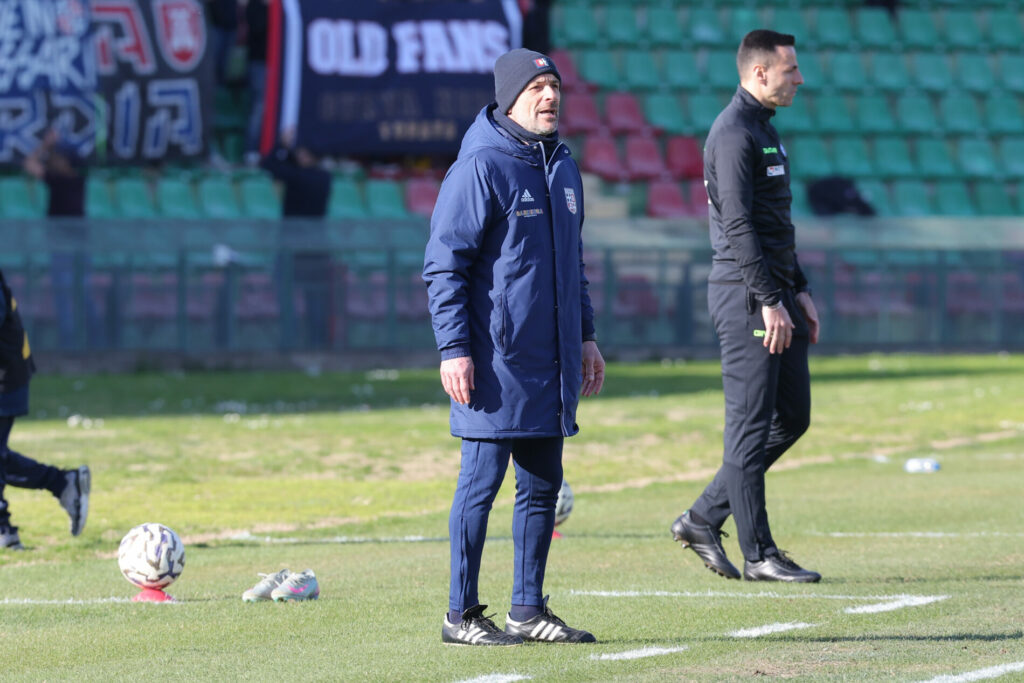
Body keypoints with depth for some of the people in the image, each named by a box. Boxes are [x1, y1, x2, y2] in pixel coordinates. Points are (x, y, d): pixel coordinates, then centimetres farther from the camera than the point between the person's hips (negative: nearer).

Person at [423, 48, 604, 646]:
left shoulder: (563, 167, 14)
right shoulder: (479, 169, -10)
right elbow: (444, 266, -12)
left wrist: (586, 337, 19)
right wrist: (454, 349, -17)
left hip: (551, 363, 8)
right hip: (495, 361, -8)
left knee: (543, 484, 9)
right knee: (482, 481, -3)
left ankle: (529, 608, 17)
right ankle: (462, 615, 3)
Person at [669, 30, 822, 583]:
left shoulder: (764, 129, 19)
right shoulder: (734, 133, -13)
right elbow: (739, 226, -19)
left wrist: (798, 291, 21)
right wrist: (769, 301, -23)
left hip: (774, 293, 10)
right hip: (745, 293, -10)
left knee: (791, 417, 11)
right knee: (752, 424, -6)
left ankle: (703, 520, 16)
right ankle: (758, 555, -3)